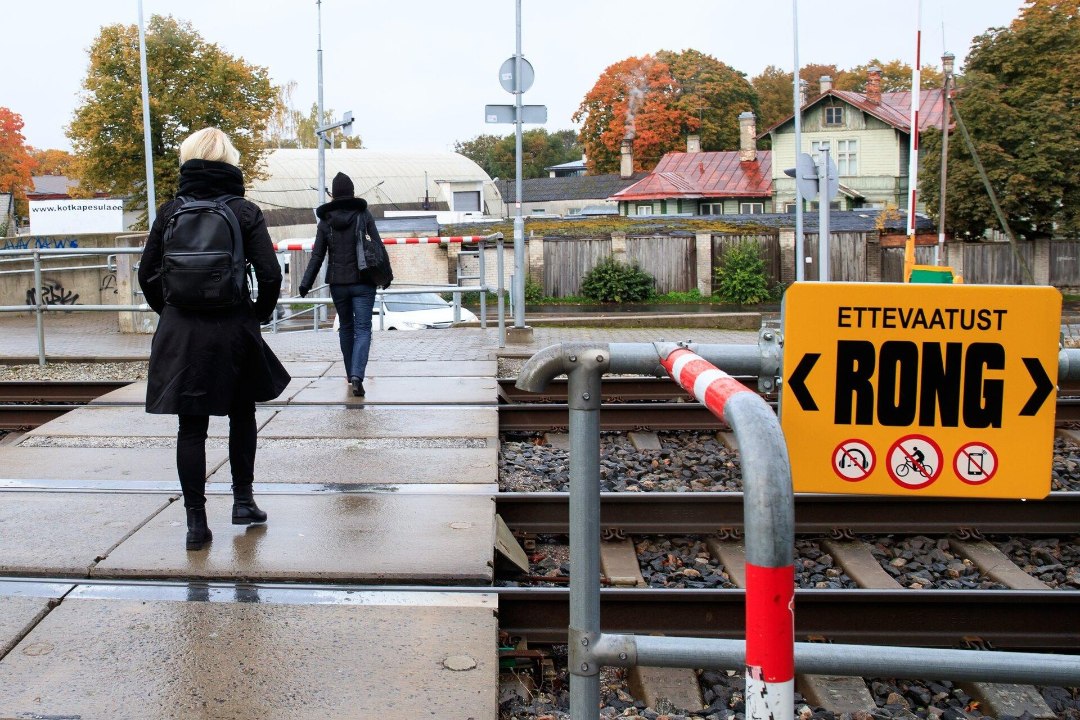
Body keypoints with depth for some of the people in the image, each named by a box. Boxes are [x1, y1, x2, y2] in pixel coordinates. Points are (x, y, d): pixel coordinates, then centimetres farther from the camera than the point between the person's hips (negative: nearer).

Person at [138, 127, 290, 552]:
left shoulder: (170, 211, 1)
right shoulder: (245, 212, -4)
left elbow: (147, 273, 3)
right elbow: (269, 274, -10)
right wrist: (260, 314, 7)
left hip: (181, 332, 1)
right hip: (233, 330, -1)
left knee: (191, 428, 6)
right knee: (241, 414, 20)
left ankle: (196, 522, 7)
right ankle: (243, 501, 24)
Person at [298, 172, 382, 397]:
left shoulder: (325, 219, 1)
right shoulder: (363, 214, -2)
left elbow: (317, 256, -2)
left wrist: (305, 284, 0)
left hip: (337, 283, 2)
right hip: (363, 282, -2)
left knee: (345, 327, 19)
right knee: (362, 329, -3)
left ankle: (351, 374, 25)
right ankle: (357, 375, -21)